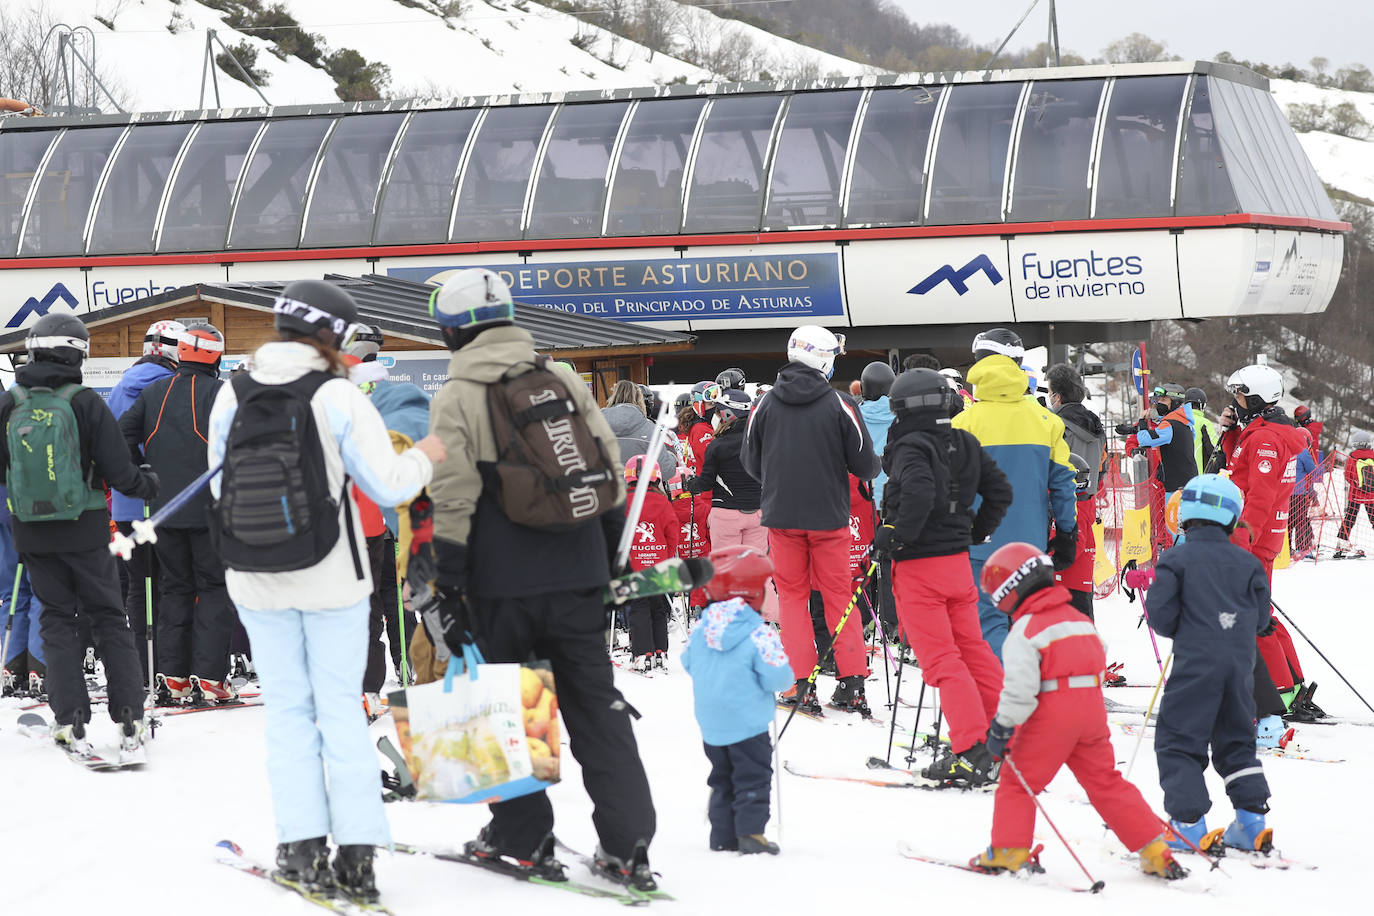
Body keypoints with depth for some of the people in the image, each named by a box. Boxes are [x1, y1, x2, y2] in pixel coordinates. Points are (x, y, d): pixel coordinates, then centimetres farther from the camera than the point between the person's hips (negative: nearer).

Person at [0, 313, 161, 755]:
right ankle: (129, 719, 5)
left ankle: (70, 720, 4)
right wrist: (150, 484, 9)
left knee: (57, 619, 12)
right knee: (108, 618, 8)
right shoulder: (87, 404, -11)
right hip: (85, 531, -2)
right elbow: (119, 473, -11)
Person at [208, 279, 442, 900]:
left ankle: (303, 847, 7)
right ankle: (355, 854, 2)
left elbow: (221, 483, 5)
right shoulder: (338, 397, -13)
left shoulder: (232, 396, -4)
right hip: (332, 580, -2)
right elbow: (387, 486, -10)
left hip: (255, 582, 2)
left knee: (288, 710, 11)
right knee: (341, 709, 5)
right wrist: (424, 457, 9)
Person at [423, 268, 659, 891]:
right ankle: (626, 846, 3)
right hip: (576, 576, 4)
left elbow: (453, 501, -10)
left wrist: (449, 588, -6)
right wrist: (608, 556, 18)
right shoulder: (562, 381, 7)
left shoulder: (456, 397, -6)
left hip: (502, 582, -4)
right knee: (597, 705, 7)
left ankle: (523, 838, 14)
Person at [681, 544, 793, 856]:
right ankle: (750, 832, -2)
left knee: (722, 778, 16)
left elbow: (687, 663, 11)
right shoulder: (759, 635, -19)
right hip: (747, 723, -6)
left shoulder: (701, 630, -2)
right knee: (753, 777, 3)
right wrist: (781, 669, 3)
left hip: (710, 724, 6)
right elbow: (776, 678, -19)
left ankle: (722, 835, 16)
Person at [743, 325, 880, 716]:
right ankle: (852, 682, 5)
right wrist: (871, 472, 17)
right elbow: (864, 463, -7)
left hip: (781, 513, 1)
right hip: (828, 514, -1)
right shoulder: (837, 403, -9)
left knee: (792, 596, 9)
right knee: (838, 595, 9)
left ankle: (802, 685, 3)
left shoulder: (766, 404, -3)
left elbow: (750, 460, 5)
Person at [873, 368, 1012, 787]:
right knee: (973, 648, 18)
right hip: (958, 560, 7)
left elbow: (919, 493, -33)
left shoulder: (910, 447, -15)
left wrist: (895, 537, -21)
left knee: (941, 660, -6)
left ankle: (971, 752, -12)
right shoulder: (965, 444, 8)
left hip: (918, 564, -7)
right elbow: (1000, 490, 11)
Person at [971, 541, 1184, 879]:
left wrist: (1002, 727, -12)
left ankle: (1008, 852, 0)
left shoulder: (1025, 630, -8)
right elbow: (1098, 666, 23)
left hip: (1051, 714, -7)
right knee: (1105, 782, 13)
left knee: (1017, 781, 6)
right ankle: (1155, 853, 11)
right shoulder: (1079, 620, 17)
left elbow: (1020, 688, -17)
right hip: (1092, 708, 7)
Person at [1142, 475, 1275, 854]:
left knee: (1177, 742, 2)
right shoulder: (1247, 563, 6)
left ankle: (1189, 823, -8)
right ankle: (1251, 818, 10)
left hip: (1195, 664, -4)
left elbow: (1160, 615, -7)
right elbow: (1261, 618, 9)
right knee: (1236, 741, 18)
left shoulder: (1175, 559, -4)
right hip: (1240, 663, 4)